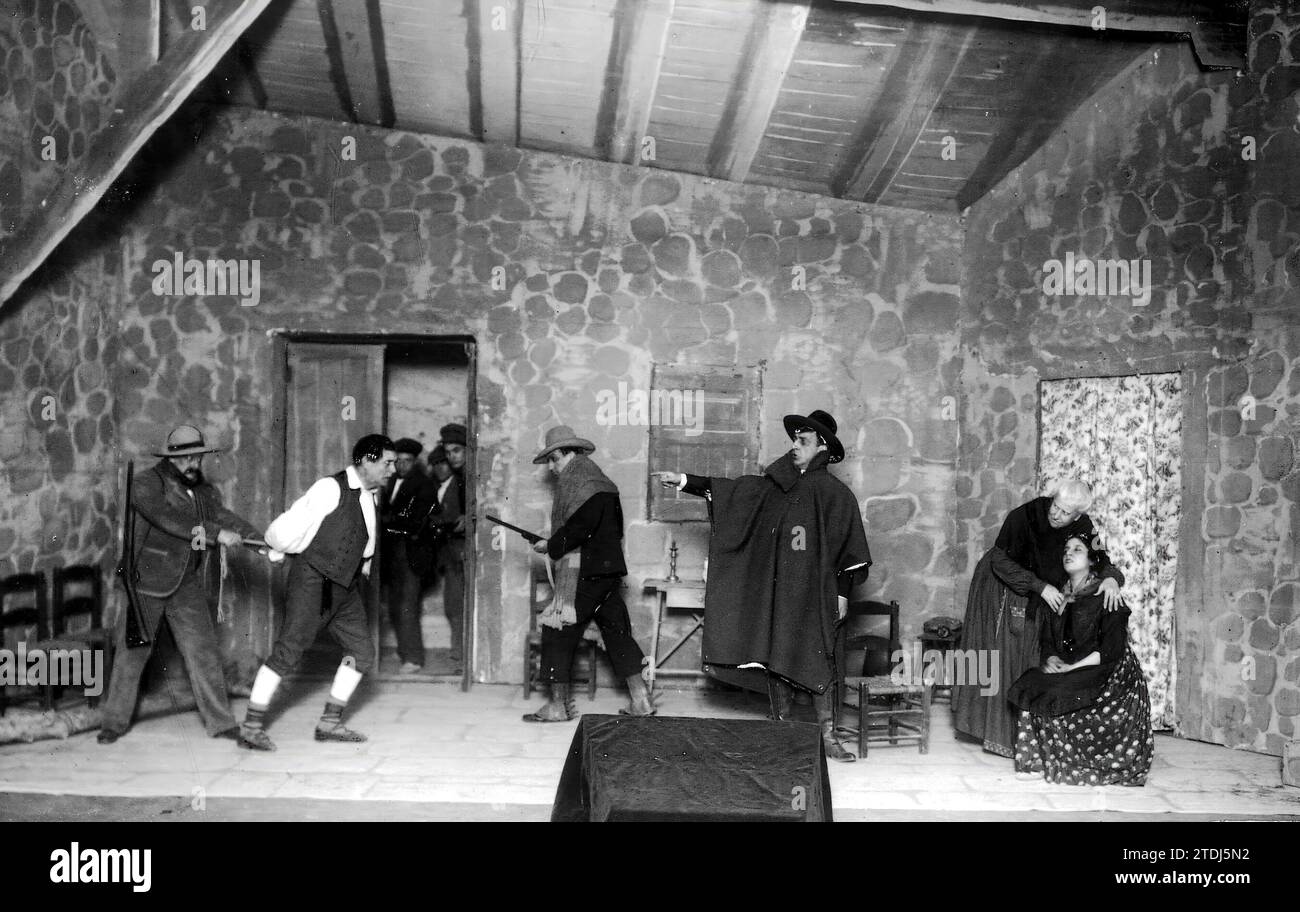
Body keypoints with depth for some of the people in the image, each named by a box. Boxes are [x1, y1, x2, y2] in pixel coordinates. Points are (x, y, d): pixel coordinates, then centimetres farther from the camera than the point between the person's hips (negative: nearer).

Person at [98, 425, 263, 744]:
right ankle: (115, 721, 21)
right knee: (132, 652, 5)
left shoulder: (205, 491, 12)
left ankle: (221, 723, 6)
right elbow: (170, 520, -24)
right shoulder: (145, 484, -9)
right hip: (147, 583, -4)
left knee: (204, 652, 0)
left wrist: (258, 538, -20)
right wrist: (216, 533, -29)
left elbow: (226, 517, -1)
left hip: (188, 586, 4)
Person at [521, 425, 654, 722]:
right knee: (616, 631, 12)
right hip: (606, 569, 10)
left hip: (587, 575, -10)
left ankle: (558, 705, 4)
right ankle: (641, 700, 13)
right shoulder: (598, 481, 18)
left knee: (558, 631, -2)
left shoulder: (583, 484, -13)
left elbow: (578, 530, -22)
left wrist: (550, 546, -9)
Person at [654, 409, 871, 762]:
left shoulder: (836, 494, -1)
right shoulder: (772, 486, 9)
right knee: (776, 659, 6)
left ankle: (827, 736, 1)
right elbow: (731, 490, 8)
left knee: (818, 660, -6)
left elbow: (850, 551, 1)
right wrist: (684, 481, 2)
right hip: (774, 591, 4)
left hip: (814, 592, -4)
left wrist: (843, 592, -2)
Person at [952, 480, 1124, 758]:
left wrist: (1110, 578, -30)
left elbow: (1100, 561, -6)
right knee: (1001, 657, -4)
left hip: (1039, 599, 5)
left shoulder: (1082, 528, -14)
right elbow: (1000, 561, -26)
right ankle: (999, 734, 4)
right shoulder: (1024, 516, -29)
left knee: (1032, 659, 5)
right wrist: (1041, 587, -31)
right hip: (1001, 590, -4)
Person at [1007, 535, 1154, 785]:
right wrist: (1052, 659, -9)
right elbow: (1048, 642, 14)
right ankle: (1036, 760, -16)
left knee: (1055, 695, -28)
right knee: (1031, 685, -20)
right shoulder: (1058, 598, 13)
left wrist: (1071, 667, -19)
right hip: (1065, 670, 6)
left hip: (1110, 673, -6)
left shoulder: (1105, 596, -7)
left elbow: (1111, 649, -15)